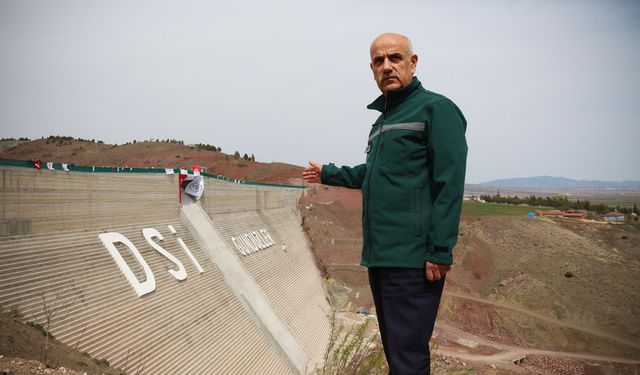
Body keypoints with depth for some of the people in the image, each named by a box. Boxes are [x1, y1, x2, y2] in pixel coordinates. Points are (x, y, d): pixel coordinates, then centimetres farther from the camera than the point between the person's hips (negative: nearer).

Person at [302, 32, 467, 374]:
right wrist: (328, 174, 39)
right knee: (392, 347, 16)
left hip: (413, 258, -8)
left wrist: (440, 251, -19)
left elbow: (449, 183, -14)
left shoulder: (436, 108, -5)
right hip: (379, 255, 8)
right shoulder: (382, 119, 20)